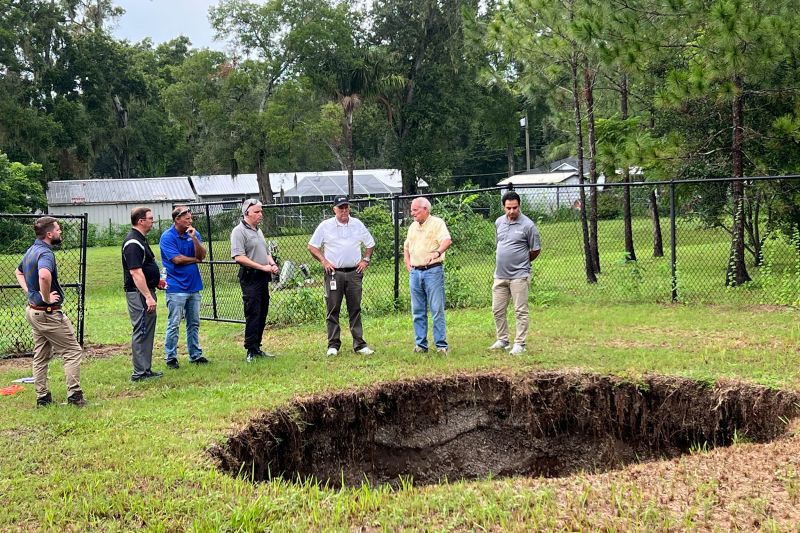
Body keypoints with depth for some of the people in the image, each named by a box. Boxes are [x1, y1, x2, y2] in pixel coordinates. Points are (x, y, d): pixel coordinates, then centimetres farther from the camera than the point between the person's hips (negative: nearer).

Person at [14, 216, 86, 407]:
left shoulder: (31, 250, 10)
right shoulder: (45, 253, -21)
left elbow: (19, 272, 29)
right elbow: (44, 275, -43)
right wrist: (46, 297, -27)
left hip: (33, 311, 10)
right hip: (49, 313, -10)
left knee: (41, 356, 15)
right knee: (73, 351, -2)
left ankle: (42, 397, 19)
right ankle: (74, 395, -3)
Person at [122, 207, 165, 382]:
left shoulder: (140, 239, 14)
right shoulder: (133, 243, -19)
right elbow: (135, 272, -24)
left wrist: (156, 280, 25)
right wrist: (148, 296, -26)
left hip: (145, 290, 11)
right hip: (139, 293, -11)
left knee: (147, 330, 14)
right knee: (141, 331, -6)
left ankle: (146, 369, 20)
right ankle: (140, 372, -2)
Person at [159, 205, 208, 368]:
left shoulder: (194, 233, 7)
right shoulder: (167, 237, -9)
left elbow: (202, 255, -4)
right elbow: (177, 259, -17)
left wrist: (194, 238, -16)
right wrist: (194, 259, -3)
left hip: (194, 286, 6)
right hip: (176, 287, -6)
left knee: (194, 323, 12)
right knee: (173, 325, -2)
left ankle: (195, 355, 21)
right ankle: (171, 357, 5)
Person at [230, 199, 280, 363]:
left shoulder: (258, 230, 19)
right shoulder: (239, 231, -10)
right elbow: (239, 257, -19)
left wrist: (272, 264, 7)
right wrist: (262, 267, -19)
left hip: (263, 277, 9)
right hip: (250, 278, -9)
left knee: (262, 314, 11)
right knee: (253, 315, -9)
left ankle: (257, 347, 18)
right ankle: (251, 351, -5)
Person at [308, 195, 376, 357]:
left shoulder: (358, 224, 9)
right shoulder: (325, 226, 1)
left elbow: (370, 244, 19)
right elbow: (312, 246, 5)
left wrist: (365, 260, 6)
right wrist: (323, 261, -6)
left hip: (354, 272, 2)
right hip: (334, 273, -2)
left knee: (355, 309, 5)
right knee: (332, 310, -1)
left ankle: (359, 344, 8)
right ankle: (333, 345, 5)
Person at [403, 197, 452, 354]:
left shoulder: (437, 223, -5)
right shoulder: (413, 226, 17)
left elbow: (447, 240, -21)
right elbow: (406, 246, 29)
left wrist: (437, 252, -39)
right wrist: (408, 264, 14)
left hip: (433, 271, -6)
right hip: (415, 272, 7)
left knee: (437, 310, -5)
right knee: (418, 311, 8)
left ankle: (441, 345, -2)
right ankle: (421, 344, 14)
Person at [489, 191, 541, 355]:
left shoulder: (527, 225, -10)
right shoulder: (499, 222, 7)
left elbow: (535, 250, -2)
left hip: (519, 275, -6)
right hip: (500, 275, 6)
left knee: (520, 311, -1)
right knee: (497, 310, 10)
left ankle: (519, 344, 5)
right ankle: (502, 340, 23)